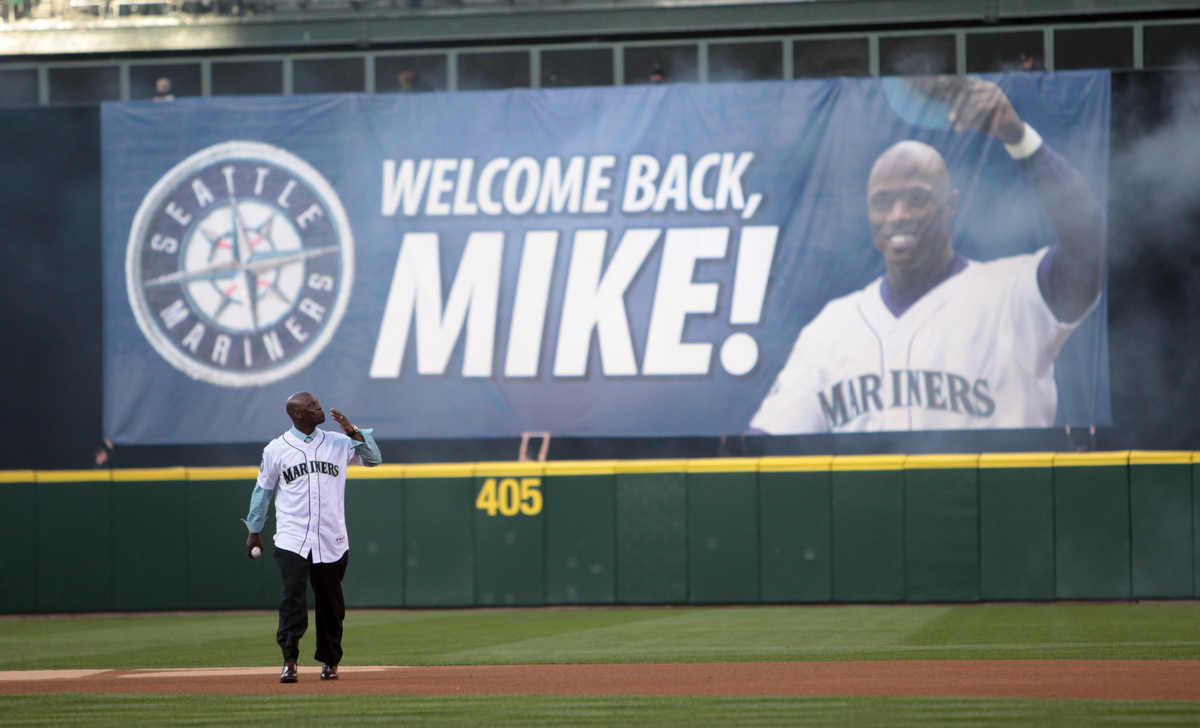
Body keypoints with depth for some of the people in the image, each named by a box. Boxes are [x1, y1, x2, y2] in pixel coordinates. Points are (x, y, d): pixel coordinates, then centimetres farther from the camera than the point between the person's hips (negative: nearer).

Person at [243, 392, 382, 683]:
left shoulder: (338, 443, 9)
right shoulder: (276, 449, 3)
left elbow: (373, 459, 5)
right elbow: (263, 490, 11)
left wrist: (353, 431, -7)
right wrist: (254, 531, 13)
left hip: (331, 542, 2)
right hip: (292, 541, -2)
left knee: (330, 603, 7)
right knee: (292, 597, -13)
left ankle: (329, 662, 20)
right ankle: (289, 662, -12)